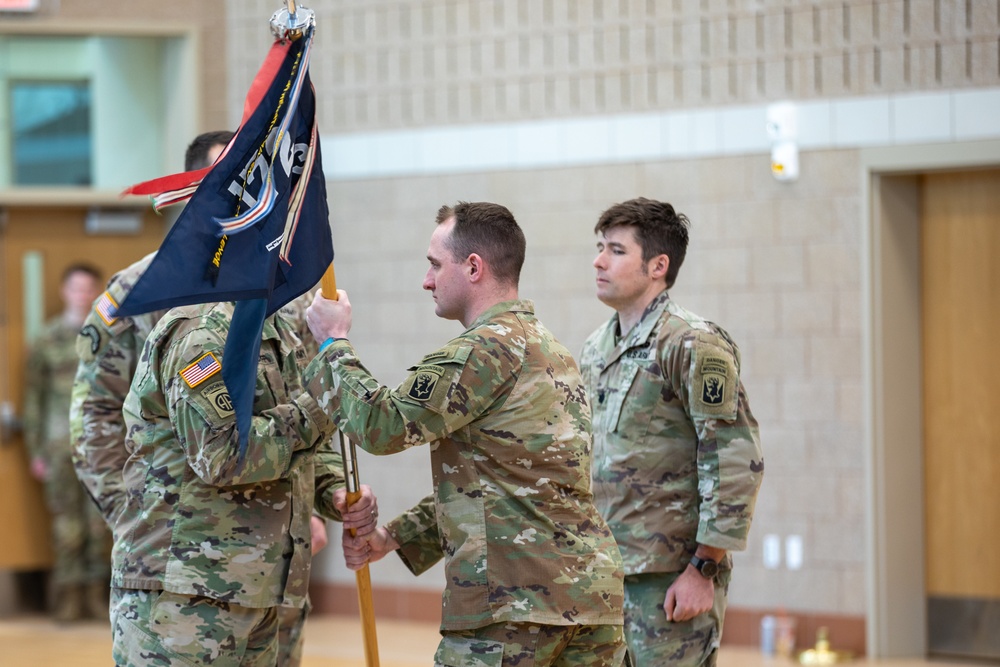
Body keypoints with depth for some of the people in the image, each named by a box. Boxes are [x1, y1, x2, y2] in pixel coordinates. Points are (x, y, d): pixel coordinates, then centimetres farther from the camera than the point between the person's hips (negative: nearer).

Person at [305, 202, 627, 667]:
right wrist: (393, 537, 22)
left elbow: (382, 424, -14)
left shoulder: (489, 350, -11)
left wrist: (334, 344, 1)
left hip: (517, 599, -9)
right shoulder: (551, 351, 20)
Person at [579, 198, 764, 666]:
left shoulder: (691, 345, -11)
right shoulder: (595, 350, 14)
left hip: (671, 575, -8)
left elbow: (737, 463, -15)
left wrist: (703, 569, -17)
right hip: (604, 573, 8)